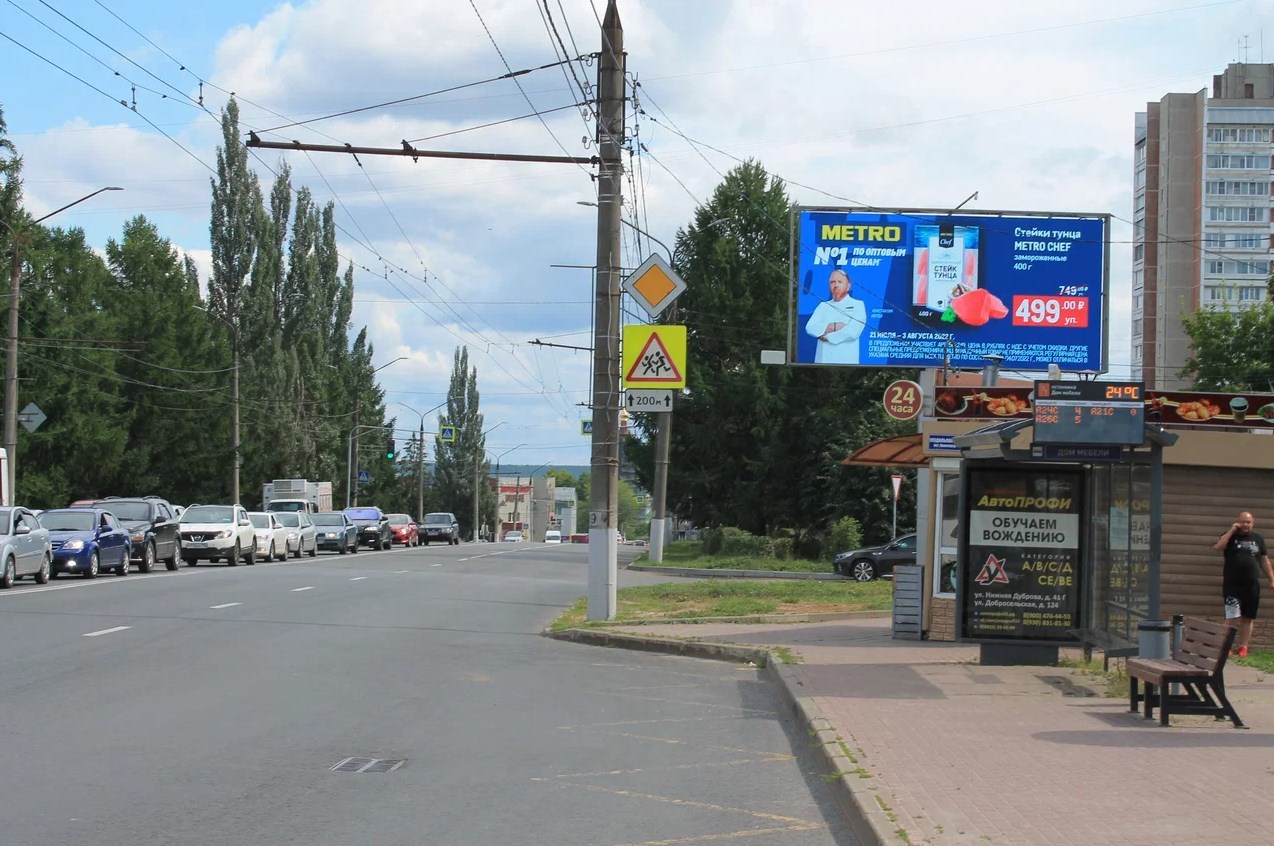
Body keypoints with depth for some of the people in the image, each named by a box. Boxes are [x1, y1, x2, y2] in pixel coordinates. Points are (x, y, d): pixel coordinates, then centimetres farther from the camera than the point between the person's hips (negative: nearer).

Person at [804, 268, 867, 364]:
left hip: (845, 361, -4)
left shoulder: (857, 305, 5)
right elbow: (810, 328, 4)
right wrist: (833, 327, -9)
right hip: (822, 361, 4)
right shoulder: (823, 306, 19)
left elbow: (852, 332, -10)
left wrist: (826, 336, -2)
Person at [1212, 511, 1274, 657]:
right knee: (1233, 617, -10)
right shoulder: (1230, 536, 4)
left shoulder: (1258, 539, 13)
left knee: (1247, 618, 5)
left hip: (1252, 586, 3)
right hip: (1232, 585, -3)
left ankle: (1243, 647, 12)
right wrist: (1231, 531, -13)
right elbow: (1217, 547, -15)